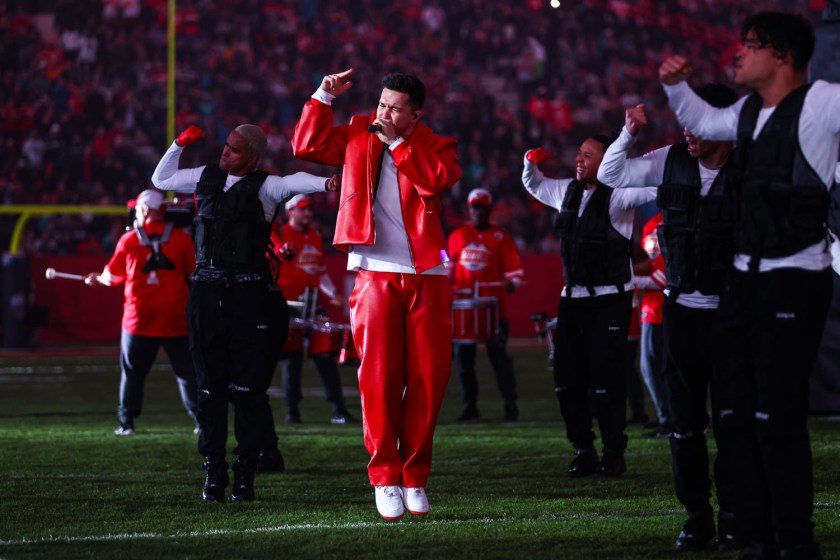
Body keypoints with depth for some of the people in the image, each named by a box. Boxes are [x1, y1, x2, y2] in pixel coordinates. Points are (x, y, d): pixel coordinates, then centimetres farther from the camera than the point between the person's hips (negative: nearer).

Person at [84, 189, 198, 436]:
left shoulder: (129, 239, 0)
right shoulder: (180, 238, -1)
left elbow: (112, 276, 8)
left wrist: (97, 278, 29)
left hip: (138, 320, 0)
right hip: (175, 320, 0)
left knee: (132, 372, 10)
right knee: (187, 370, 4)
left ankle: (126, 422, 8)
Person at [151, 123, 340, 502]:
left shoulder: (263, 187, 0)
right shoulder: (207, 177, 14)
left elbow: (295, 182, -21)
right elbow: (161, 179, 29)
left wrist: (325, 183, -40)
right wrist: (180, 144, 17)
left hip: (250, 295, -4)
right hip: (207, 292, 4)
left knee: (248, 385, -5)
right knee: (210, 385, 4)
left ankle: (245, 472, 2)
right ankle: (214, 472, 9)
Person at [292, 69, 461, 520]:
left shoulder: (436, 147, 6)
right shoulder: (358, 137, 11)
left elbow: (437, 178, -15)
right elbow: (306, 146, 8)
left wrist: (396, 143, -10)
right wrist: (323, 98, 3)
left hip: (427, 278, 0)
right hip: (376, 276, 0)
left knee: (427, 378, 0)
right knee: (379, 377, -8)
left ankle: (415, 477, 11)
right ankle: (385, 478, -3)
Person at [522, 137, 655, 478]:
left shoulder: (618, 195, -10)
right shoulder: (567, 191, 11)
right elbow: (534, 185, 30)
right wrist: (531, 162, 9)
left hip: (610, 298, -7)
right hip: (573, 296, 7)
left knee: (605, 375, -10)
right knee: (567, 376, 4)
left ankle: (614, 454, 1)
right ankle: (583, 451, 13)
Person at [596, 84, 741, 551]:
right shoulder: (671, 161, -1)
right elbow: (610, 176, 10)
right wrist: (629, 134, -2)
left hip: (730, 313, -4)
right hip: (682, 309, 4)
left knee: (730, 420, -4)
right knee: (685, 421, 7)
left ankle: (734, 518, 4)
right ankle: (697, 517, 15)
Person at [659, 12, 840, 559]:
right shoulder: (747, 112, 13)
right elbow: (704, 122, 35)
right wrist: (676, 85, 21)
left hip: (795, 281, -8)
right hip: (746, 277, 8)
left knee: (778, 416, -11)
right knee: (742, 414, 9)